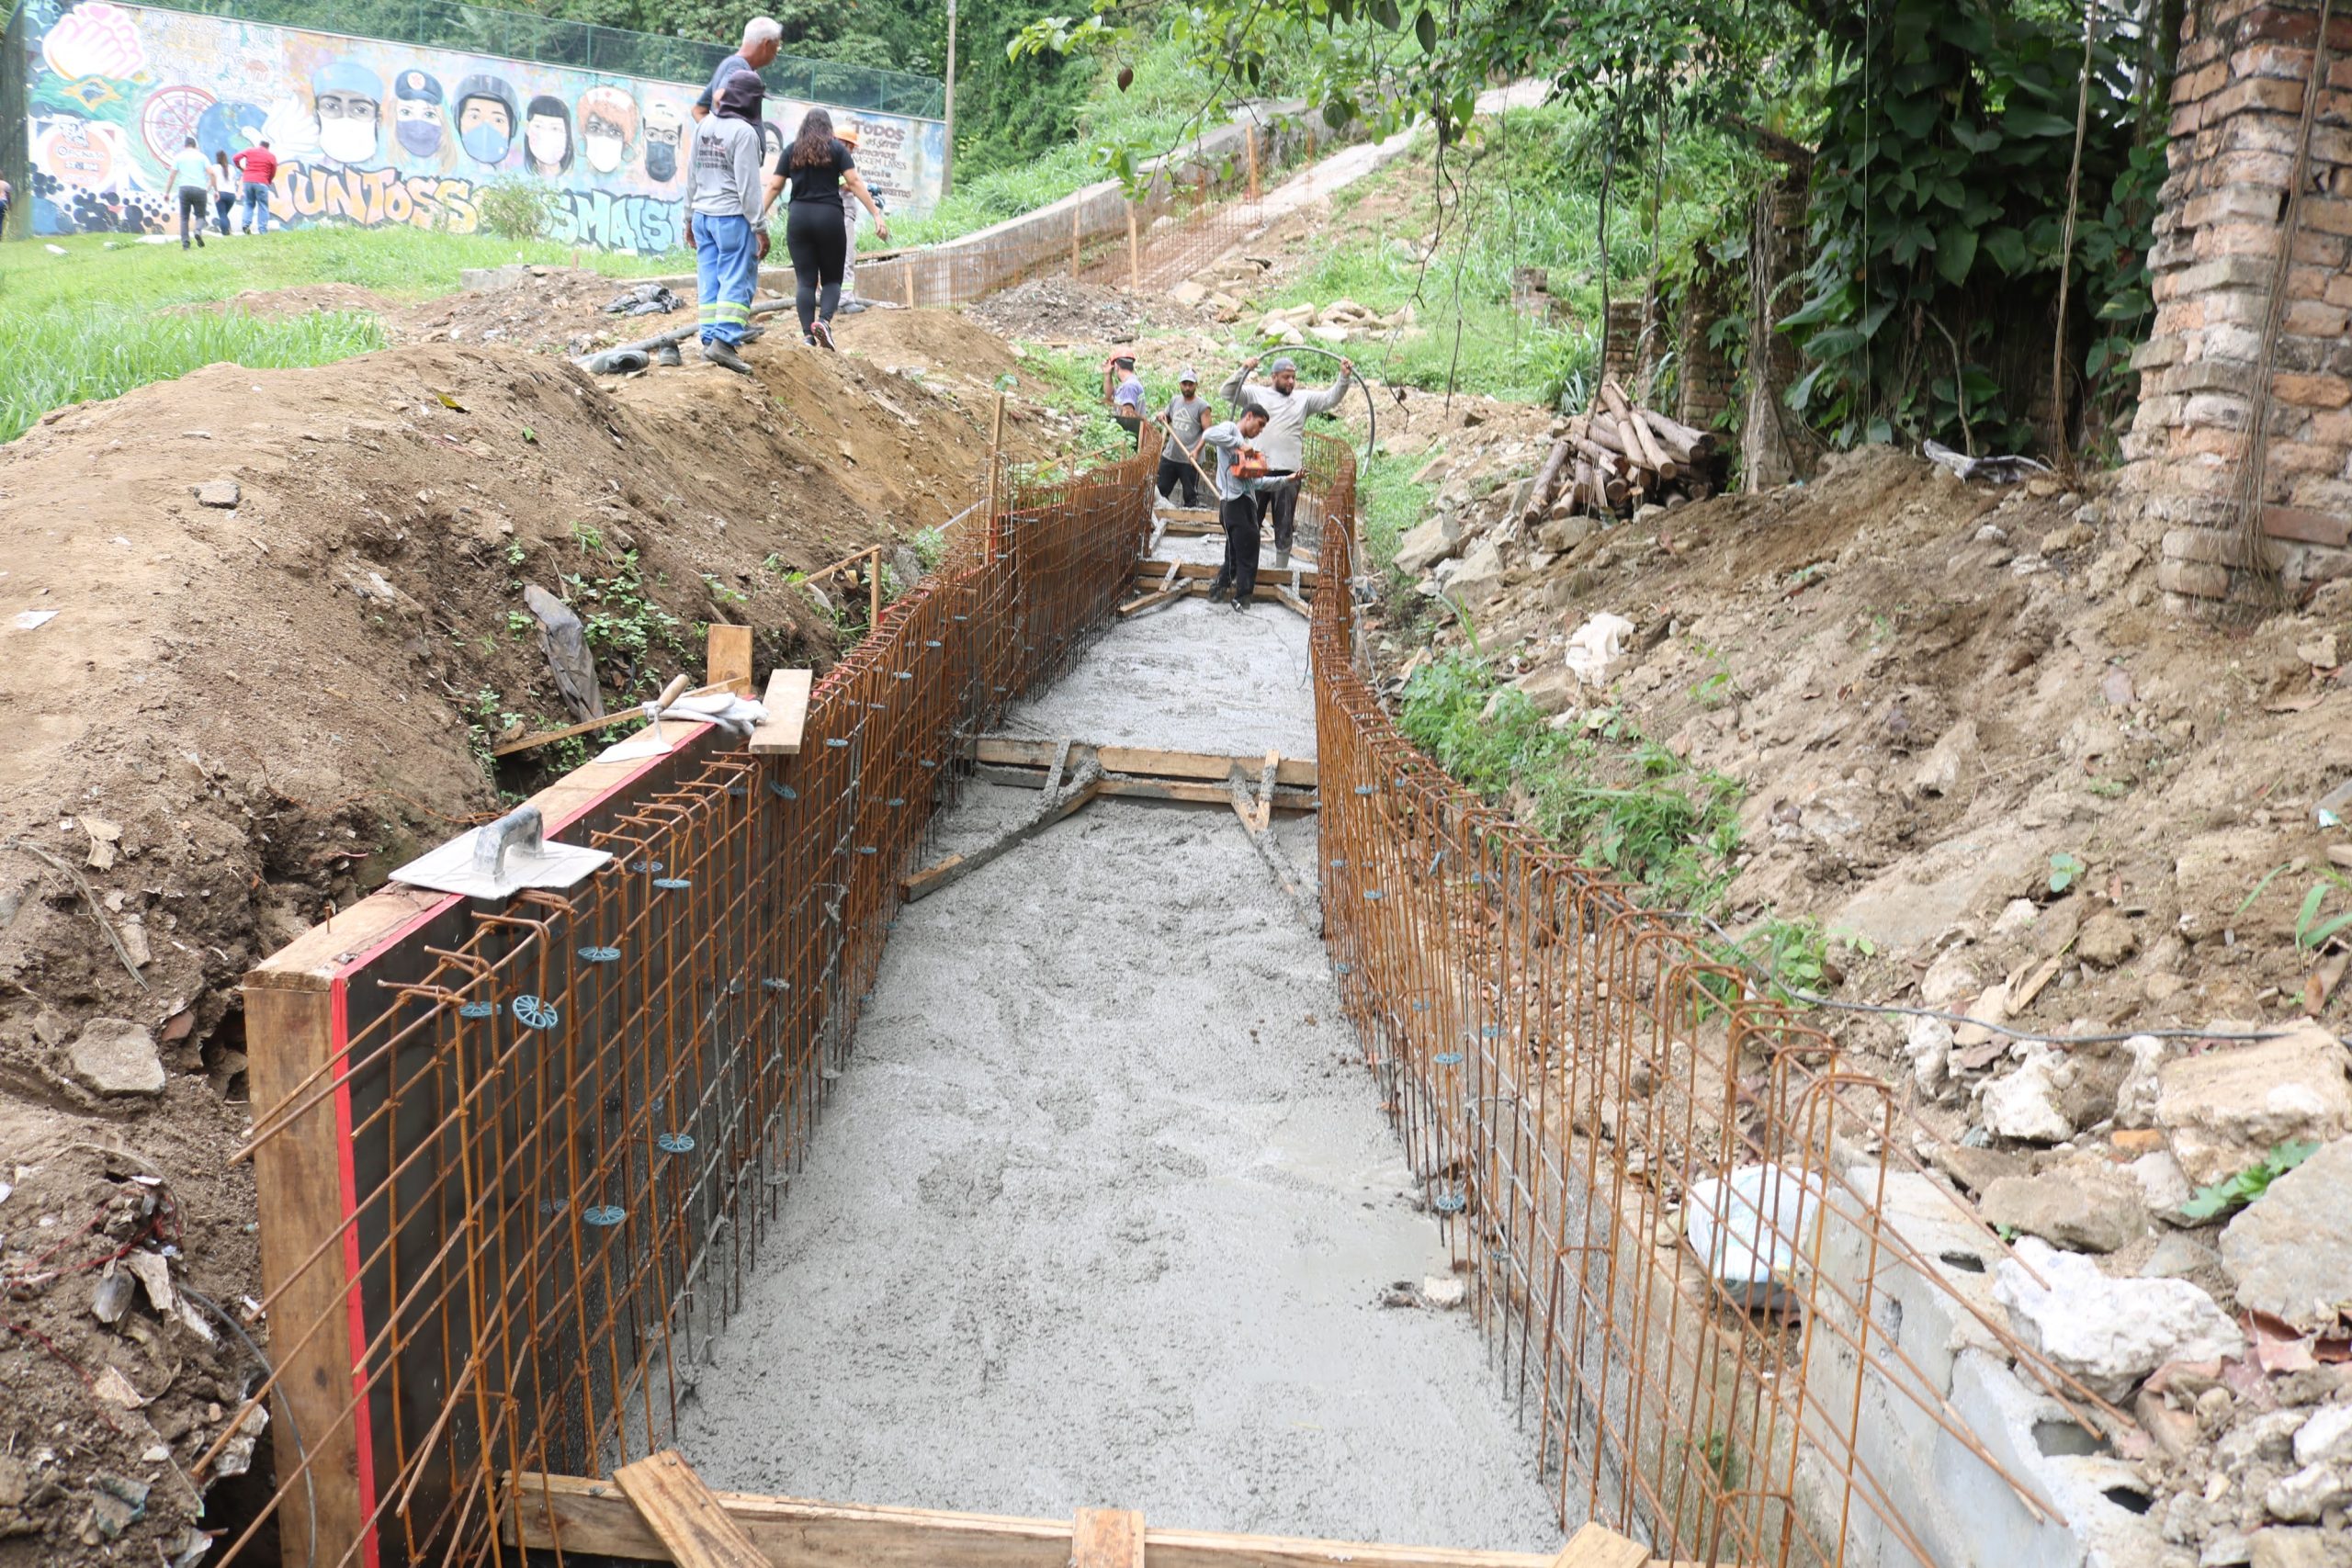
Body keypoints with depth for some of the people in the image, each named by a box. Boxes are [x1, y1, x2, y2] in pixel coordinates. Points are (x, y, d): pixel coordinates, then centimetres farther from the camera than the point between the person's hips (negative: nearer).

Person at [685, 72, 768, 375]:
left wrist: (690, 217, 23)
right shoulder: (744, 132, -12)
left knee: (709, 279, 8)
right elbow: (748, 185, -15)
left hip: (703, 214, 8)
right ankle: (724, 340, -14)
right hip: (733, 216, -7)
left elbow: (692, 175, 16)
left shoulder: (703, 126, 11)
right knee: (737, 280, -6)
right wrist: (759, 228, -12)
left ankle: (710, 339, 9)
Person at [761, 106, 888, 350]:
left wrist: (759, 217, 12)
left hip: (798, 217, 2)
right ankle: (824, 320, -18)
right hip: (829, 216, -2)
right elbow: (855, 182, -4)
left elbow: (774, 186, 6)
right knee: (832, 278, 8)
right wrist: (877, 215, -5)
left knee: (805, 280, 4)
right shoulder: (837, 148, 4)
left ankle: (807, 335, -5)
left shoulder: (791, 151, 10)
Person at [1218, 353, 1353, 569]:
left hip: (1289, 474, 2)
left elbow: (1330, 398, 3)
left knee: (1285, 526, 7)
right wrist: (1243, 371, -15)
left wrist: (1344, 378, -12)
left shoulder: (1303, 398, 10)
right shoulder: (1257, 394, 5)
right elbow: (1226, 393, -2)